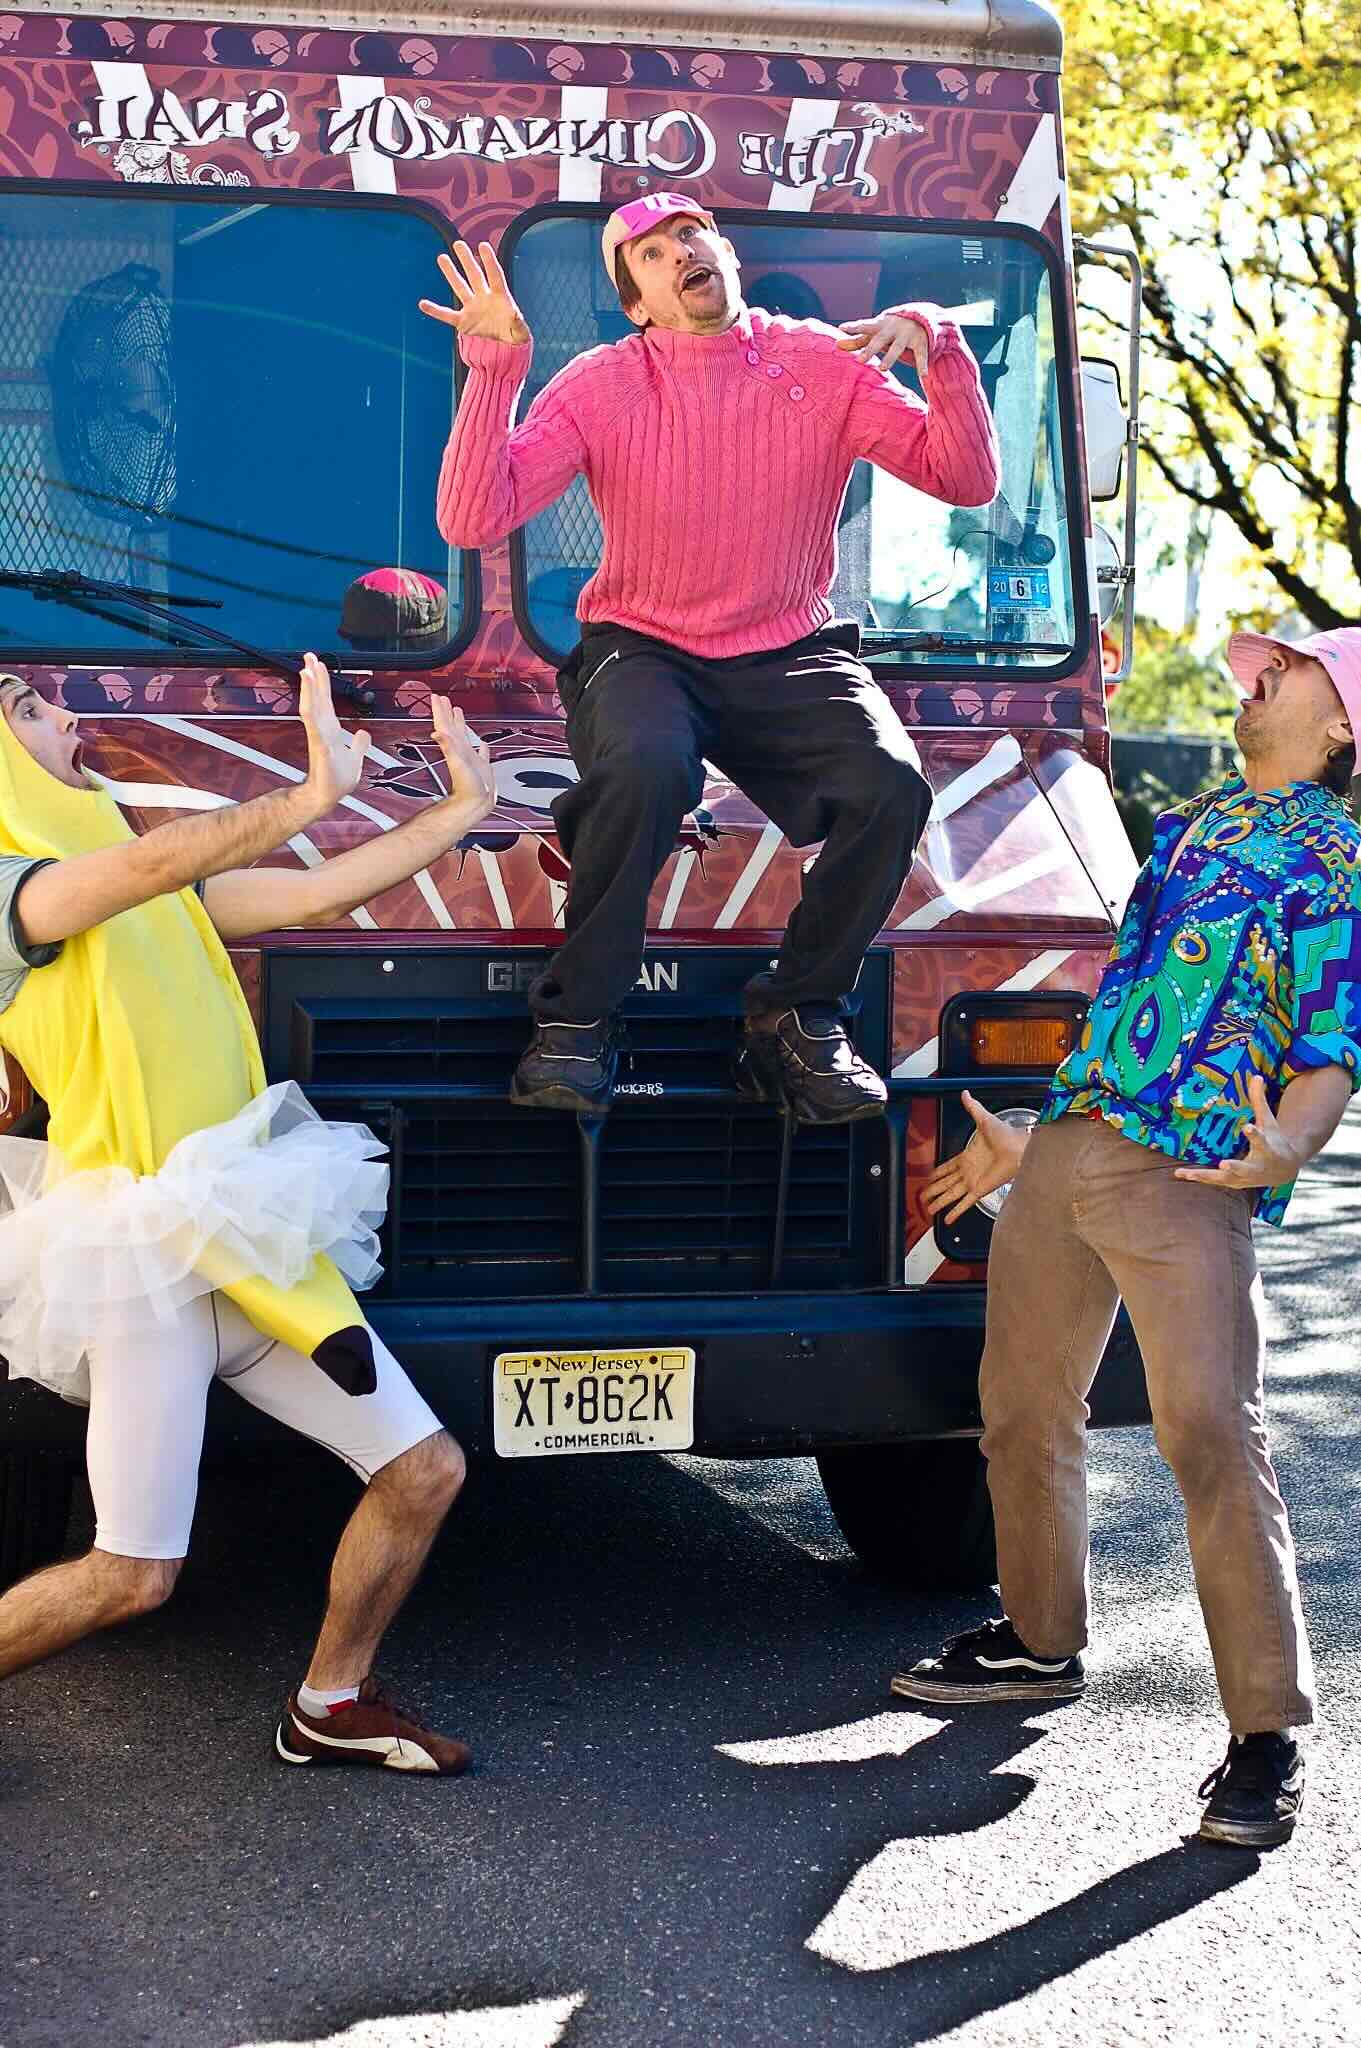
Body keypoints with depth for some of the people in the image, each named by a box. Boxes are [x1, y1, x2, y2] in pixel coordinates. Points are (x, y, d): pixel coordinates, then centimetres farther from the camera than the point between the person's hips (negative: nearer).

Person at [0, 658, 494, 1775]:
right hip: (144, 1262, -8)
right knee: (133, 1575, -8)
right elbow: (158, 860, -27)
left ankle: (331, 1704, 23)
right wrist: (317, 790, -32)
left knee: (425, 1469, 7)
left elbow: (319, 894, 16)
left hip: (250, 1241, 8)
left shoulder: (160, 890, 17)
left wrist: (462, 806, 16)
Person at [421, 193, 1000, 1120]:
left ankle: (800, 1017, -6)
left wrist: (941, 351, -19)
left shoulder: (824, 364, 1)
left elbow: (967, 482, -5)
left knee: (892, 785, -27)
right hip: (644, 650, -2)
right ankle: (577, 1019, -18)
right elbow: (472, 523, -14)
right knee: (646, 768, -37)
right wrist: (495, 371, -23)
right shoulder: (601, 387, -3)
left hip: (791, 655, 2)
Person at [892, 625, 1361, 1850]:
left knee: (1211, 1438, -14)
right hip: (1068, 1151, 8)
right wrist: (1028, 1140, 30)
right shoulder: (1187, 828, 23)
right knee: (1023, 1406, 15)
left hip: (1187, 1175, -8)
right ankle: (1041, 1640, 34)